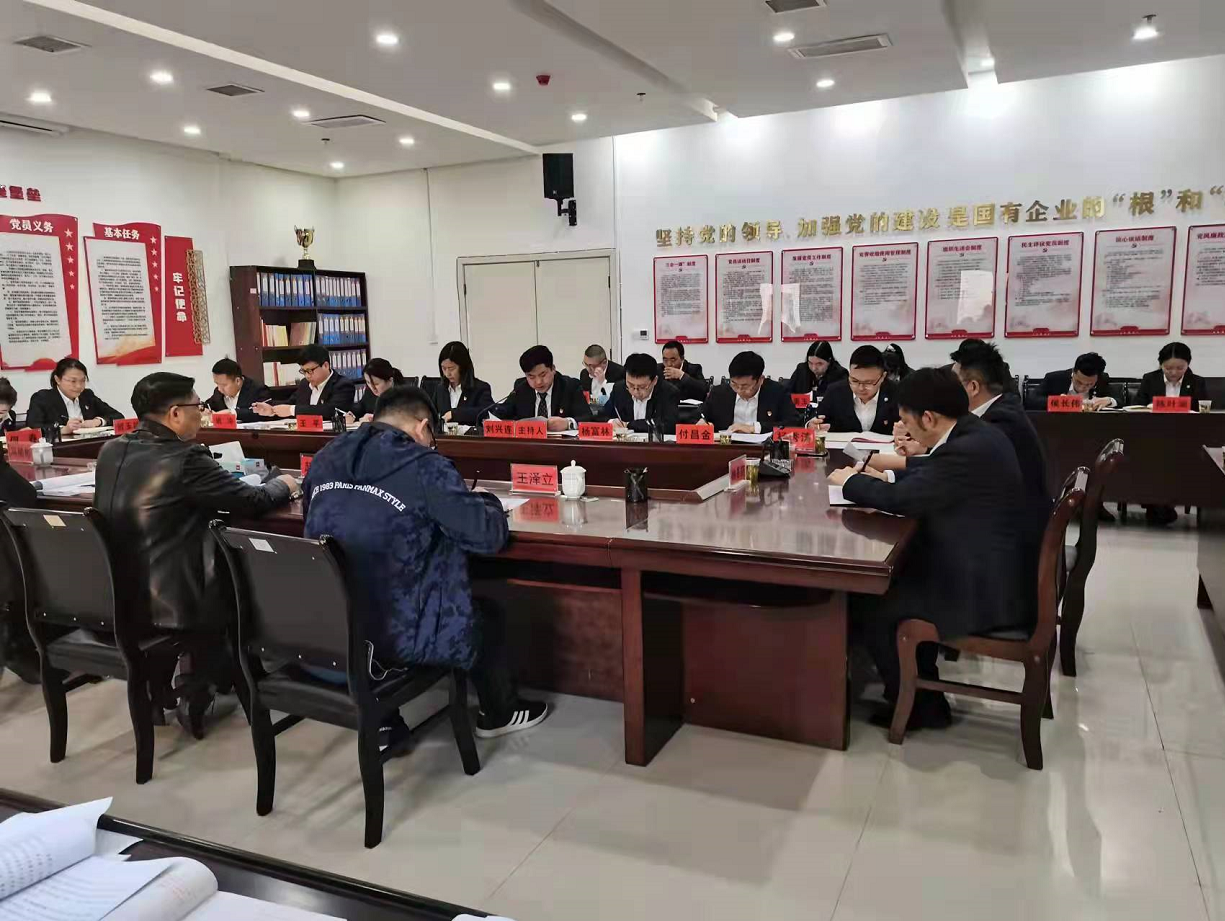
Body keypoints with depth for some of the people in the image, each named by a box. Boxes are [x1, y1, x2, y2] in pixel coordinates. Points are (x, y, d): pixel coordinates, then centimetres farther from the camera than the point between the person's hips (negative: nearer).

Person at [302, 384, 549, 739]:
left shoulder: (325, 459, 5)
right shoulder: (425, 467, -14)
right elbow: (488, 536, -11)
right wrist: (486, 500, 12)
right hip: (393, 636, -6)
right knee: (486, 616, 21)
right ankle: (499, 714, 43)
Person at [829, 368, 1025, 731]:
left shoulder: (967, 450, -25)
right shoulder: (977, 434, 6)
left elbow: (902, 499, -22)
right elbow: (928, 482, 19)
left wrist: (851, 481, -6)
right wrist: (882, 478, 7)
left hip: (983, 589, -10)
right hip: (991, 569, 10)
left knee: (868, 601, -3)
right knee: (891, 576, 18)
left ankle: (916, 703, 14)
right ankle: (920, 691, 25)